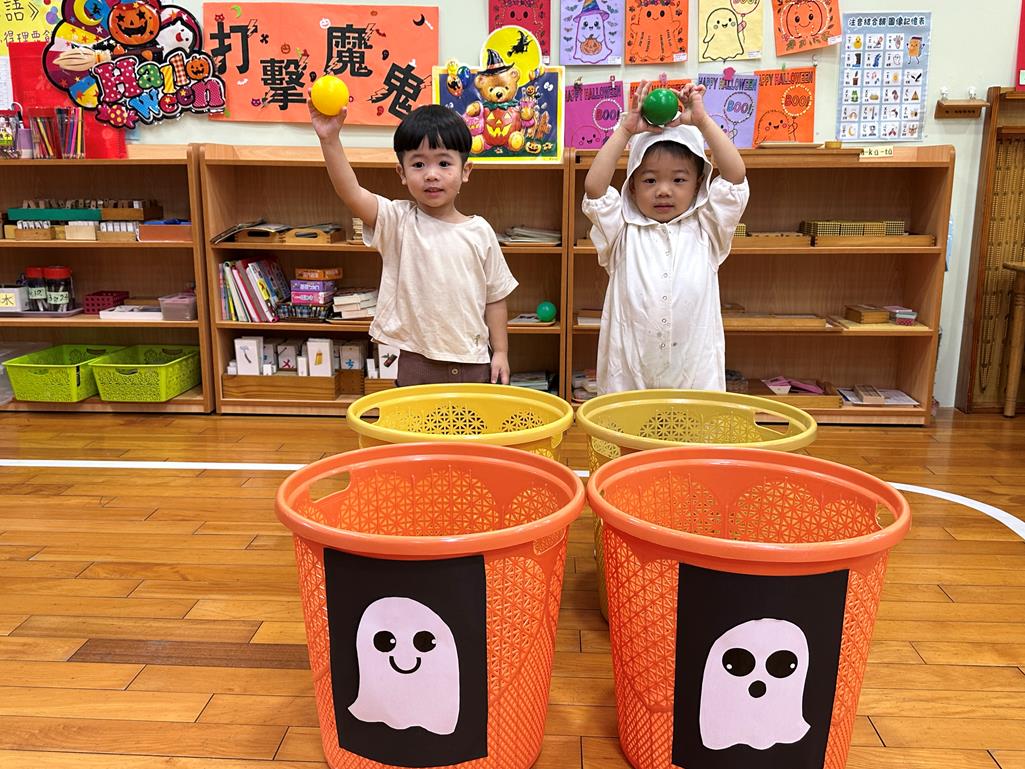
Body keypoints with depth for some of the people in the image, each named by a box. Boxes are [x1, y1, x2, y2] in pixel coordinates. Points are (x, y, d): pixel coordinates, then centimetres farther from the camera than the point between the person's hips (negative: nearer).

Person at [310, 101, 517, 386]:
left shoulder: (479, 232, 1)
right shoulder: (398, 221, -4)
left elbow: (495, 298, 7)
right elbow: (351, 193, -21)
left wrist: (500, 352, 5)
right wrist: (330, 139, -34)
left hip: (473, 363, 2)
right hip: (415, 363, -1)